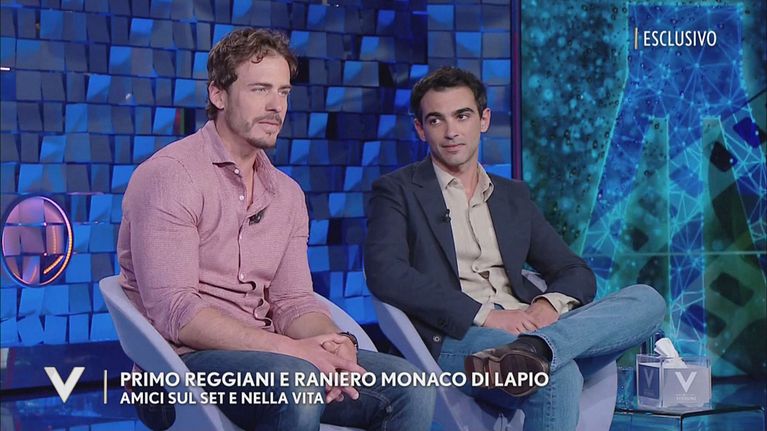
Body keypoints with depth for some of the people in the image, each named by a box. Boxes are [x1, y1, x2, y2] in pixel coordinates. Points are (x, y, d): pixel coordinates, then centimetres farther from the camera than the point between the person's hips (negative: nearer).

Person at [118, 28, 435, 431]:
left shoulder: (287, 194, 13)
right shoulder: (169, 175, -10)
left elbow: (293, 302, 9)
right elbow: (172, 311, -19)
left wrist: (333, 344, -15)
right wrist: (292, 349, -23)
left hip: (265, 354, 6)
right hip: (187, 356, -6)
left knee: (410, 386, -12)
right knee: (296, 379, -35)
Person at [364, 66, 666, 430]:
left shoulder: (513, 196, 25)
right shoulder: (397, 191, 9)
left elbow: (577, 274, 21)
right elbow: (384, 274, -8)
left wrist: (551, 304, -6)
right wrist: (484, 315, -16)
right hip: (456, 340, -6)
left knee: (647, 300, -19)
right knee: (557, 372, -38)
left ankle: (533, 349, -40)